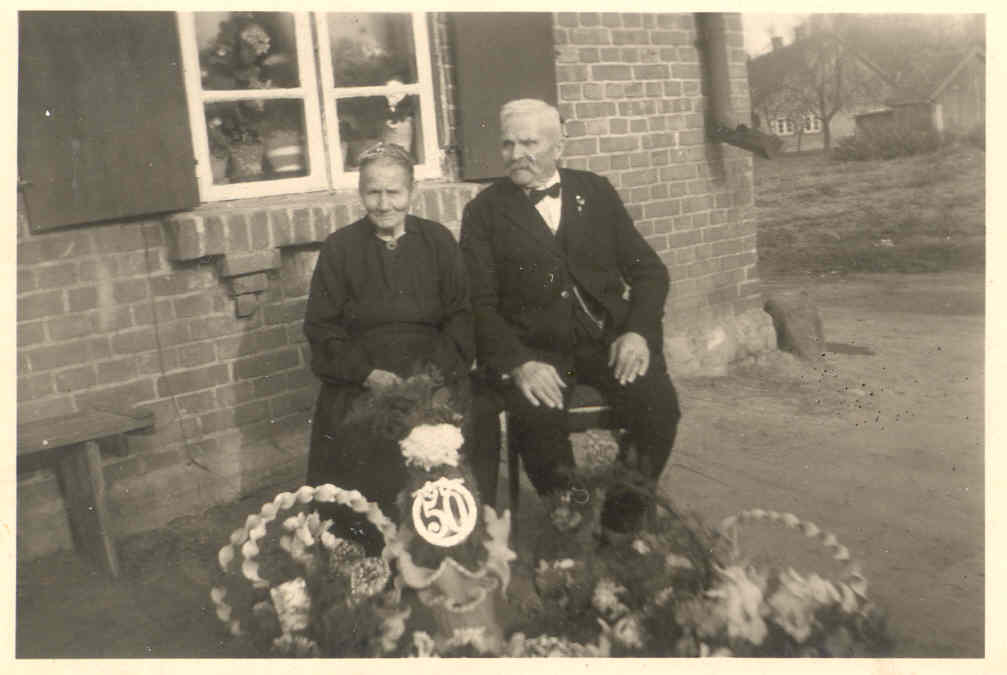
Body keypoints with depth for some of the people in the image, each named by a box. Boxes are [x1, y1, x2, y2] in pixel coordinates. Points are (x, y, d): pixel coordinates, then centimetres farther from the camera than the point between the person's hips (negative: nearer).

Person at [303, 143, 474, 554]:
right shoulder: (340, 248, 9)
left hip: (432, 380, 0)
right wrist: (367, 373, -9)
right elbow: (321, 327, 5)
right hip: (359, 387, 0)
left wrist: (434, 371, -9)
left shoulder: (437, 240, 11)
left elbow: (463, 315, 6)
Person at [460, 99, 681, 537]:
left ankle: (622, 526, -2)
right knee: (537, 416, -32)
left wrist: (638, 331, -7)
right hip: (532, 348, -2)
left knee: (658, 403, -24)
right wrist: (519, 364, -19)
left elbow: (648, 269, 12)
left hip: (605, 337, 2)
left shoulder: (596, 192, 14)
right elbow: (480, 303, -1)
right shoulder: (484, 211, 7)